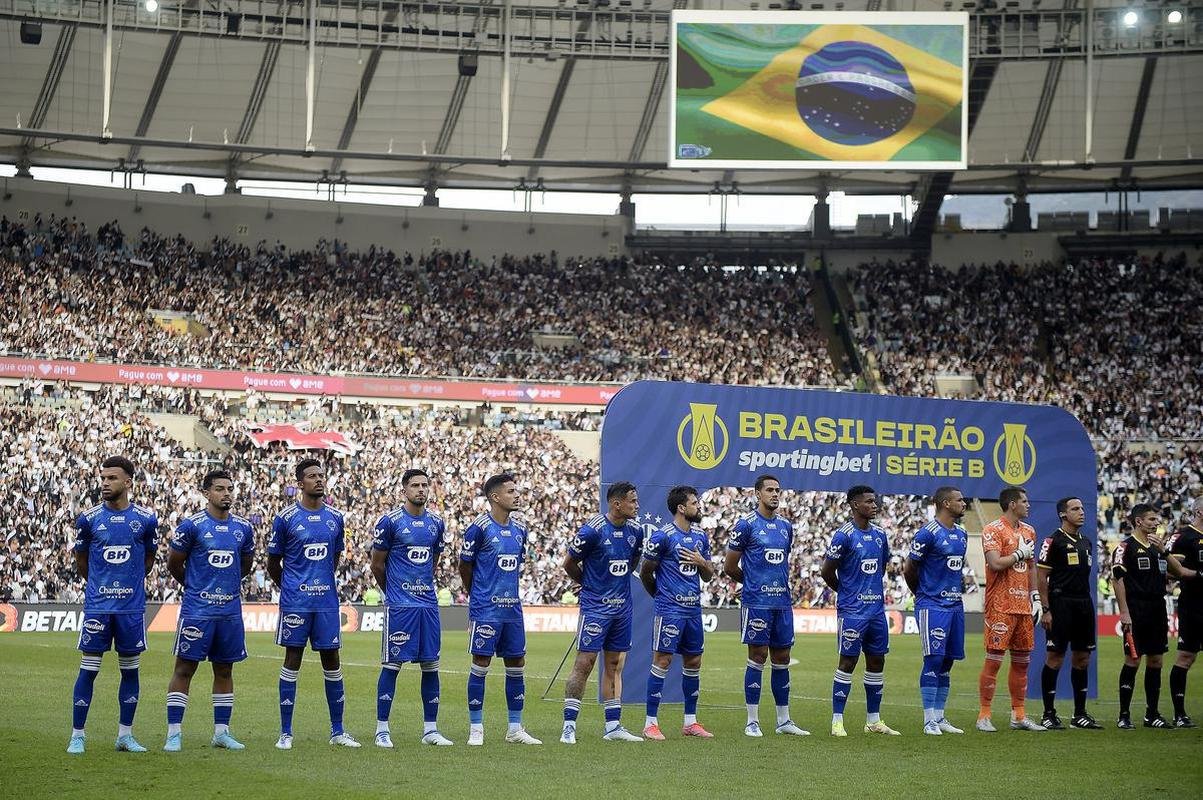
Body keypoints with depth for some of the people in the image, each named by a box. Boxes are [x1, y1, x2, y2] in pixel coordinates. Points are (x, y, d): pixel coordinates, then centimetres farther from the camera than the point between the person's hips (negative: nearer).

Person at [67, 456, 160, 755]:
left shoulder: (146, 519, 0)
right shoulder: (89, 518, -1)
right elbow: (81, 561, 13)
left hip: (132, 606, 1)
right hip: (97, 605, -1)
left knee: (130, 669, 7)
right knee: (88, 669, -1)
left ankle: (125, 735, 17)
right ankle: (77, 735, 5)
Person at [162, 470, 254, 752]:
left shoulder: (243, 528, 6)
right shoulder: (192, 525, -7)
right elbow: (174, 563, 2)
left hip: (230, 610, 5)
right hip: (197, 610, -5)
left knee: (224, 670, 10)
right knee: (185, 668, -2)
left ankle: (221, 732, 17)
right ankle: (174, 733, 1)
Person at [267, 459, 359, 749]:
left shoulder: (335, 518, 8)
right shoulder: (286, 518, -4)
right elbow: (273, 564, 4)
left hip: (327, 601, 4)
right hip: (296, 602, -4)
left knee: (332, 661, 6)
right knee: (292, 661, 1)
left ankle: (337, 731, 14)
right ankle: (285, 733, 7)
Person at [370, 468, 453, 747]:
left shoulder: (436, 523, 9)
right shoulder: (390, 521, -6)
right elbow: (377, 565, 1)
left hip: (428, 603, 5)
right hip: (399, 606, -5)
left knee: (430, 666, 7)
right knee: (391, 665, -2)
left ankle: (430, 729, 13)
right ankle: (382, 730, 4)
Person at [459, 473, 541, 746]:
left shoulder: (519, 529, 10)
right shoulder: (479, 527, -9)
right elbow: (464, 567, 0)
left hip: (512, 608, 6)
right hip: (485, 609, -6)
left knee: (516, 665, 7)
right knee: (480, 664, -2)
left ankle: (515, 728, 16)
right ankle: (476, 728, 6)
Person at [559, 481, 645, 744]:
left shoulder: (635, 530, 4)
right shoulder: (592, 530, -15)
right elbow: (569, 563, -4)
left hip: (622, 607, 6)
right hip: (595, 607, -6)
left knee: (614, 667, 10)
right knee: (584, 664, -7)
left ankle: (613, 726, 14)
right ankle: (569, 726, -2)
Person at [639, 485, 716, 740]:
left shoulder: (700, 536, 12)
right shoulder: (662, 536, -10)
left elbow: (708, 575, 18)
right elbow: (645, 572, -2)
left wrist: (701, 562, -4)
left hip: (694, 609, 7)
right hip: (669, 609, -7)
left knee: (693, 663, 10)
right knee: (662, 661, -7)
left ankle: (690, 722, 18)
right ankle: (650, 723, -3)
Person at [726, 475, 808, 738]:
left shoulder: (786, 527, 13)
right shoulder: (746, 524, -6)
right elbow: (730, 567, -2)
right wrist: (754, 582, 9)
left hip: (782, 602, 6)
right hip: (756, 603, -6)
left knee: (781, 659, 8)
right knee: (758, 658, -4)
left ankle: (784, 720, 15)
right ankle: (752, 722, 2)